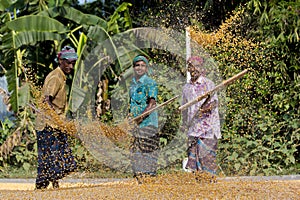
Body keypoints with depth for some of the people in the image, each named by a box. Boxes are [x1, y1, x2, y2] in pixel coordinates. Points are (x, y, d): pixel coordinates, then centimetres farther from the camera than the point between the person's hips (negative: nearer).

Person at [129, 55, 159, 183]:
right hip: (135, 123, 7)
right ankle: (138, 174, 12)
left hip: (148, 121, -7)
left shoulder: (150, 83, -6)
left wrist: (141, 116, -21)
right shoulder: (132, 83, 16)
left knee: (147, 148, -8)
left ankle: (149, 174, -6)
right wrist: (131, 114, 10)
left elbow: (152, 103, -13)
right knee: (135, 148, 7)